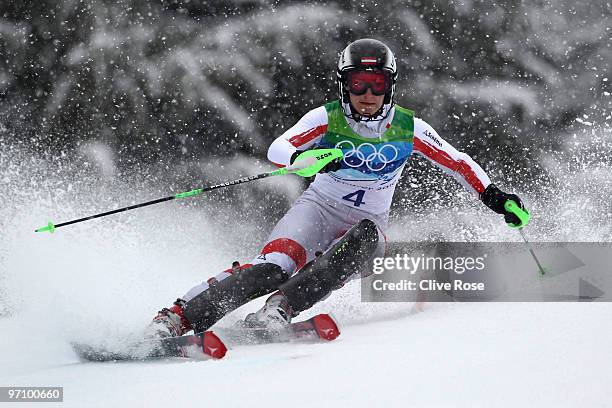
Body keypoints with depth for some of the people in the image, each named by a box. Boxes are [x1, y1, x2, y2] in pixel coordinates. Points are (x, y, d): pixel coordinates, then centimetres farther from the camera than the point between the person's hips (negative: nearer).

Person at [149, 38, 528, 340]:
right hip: (319, 208, -2)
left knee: (365, 237, -37)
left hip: (366, 225, 2)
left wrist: (493, 195, -4)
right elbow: (277, 150, -23)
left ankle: (282, 306, -45)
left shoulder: (408, 129, -5)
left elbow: (458, 162, 5)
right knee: (274, 267, -31)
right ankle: (178, 315, -34)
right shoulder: (327, 118, -10)